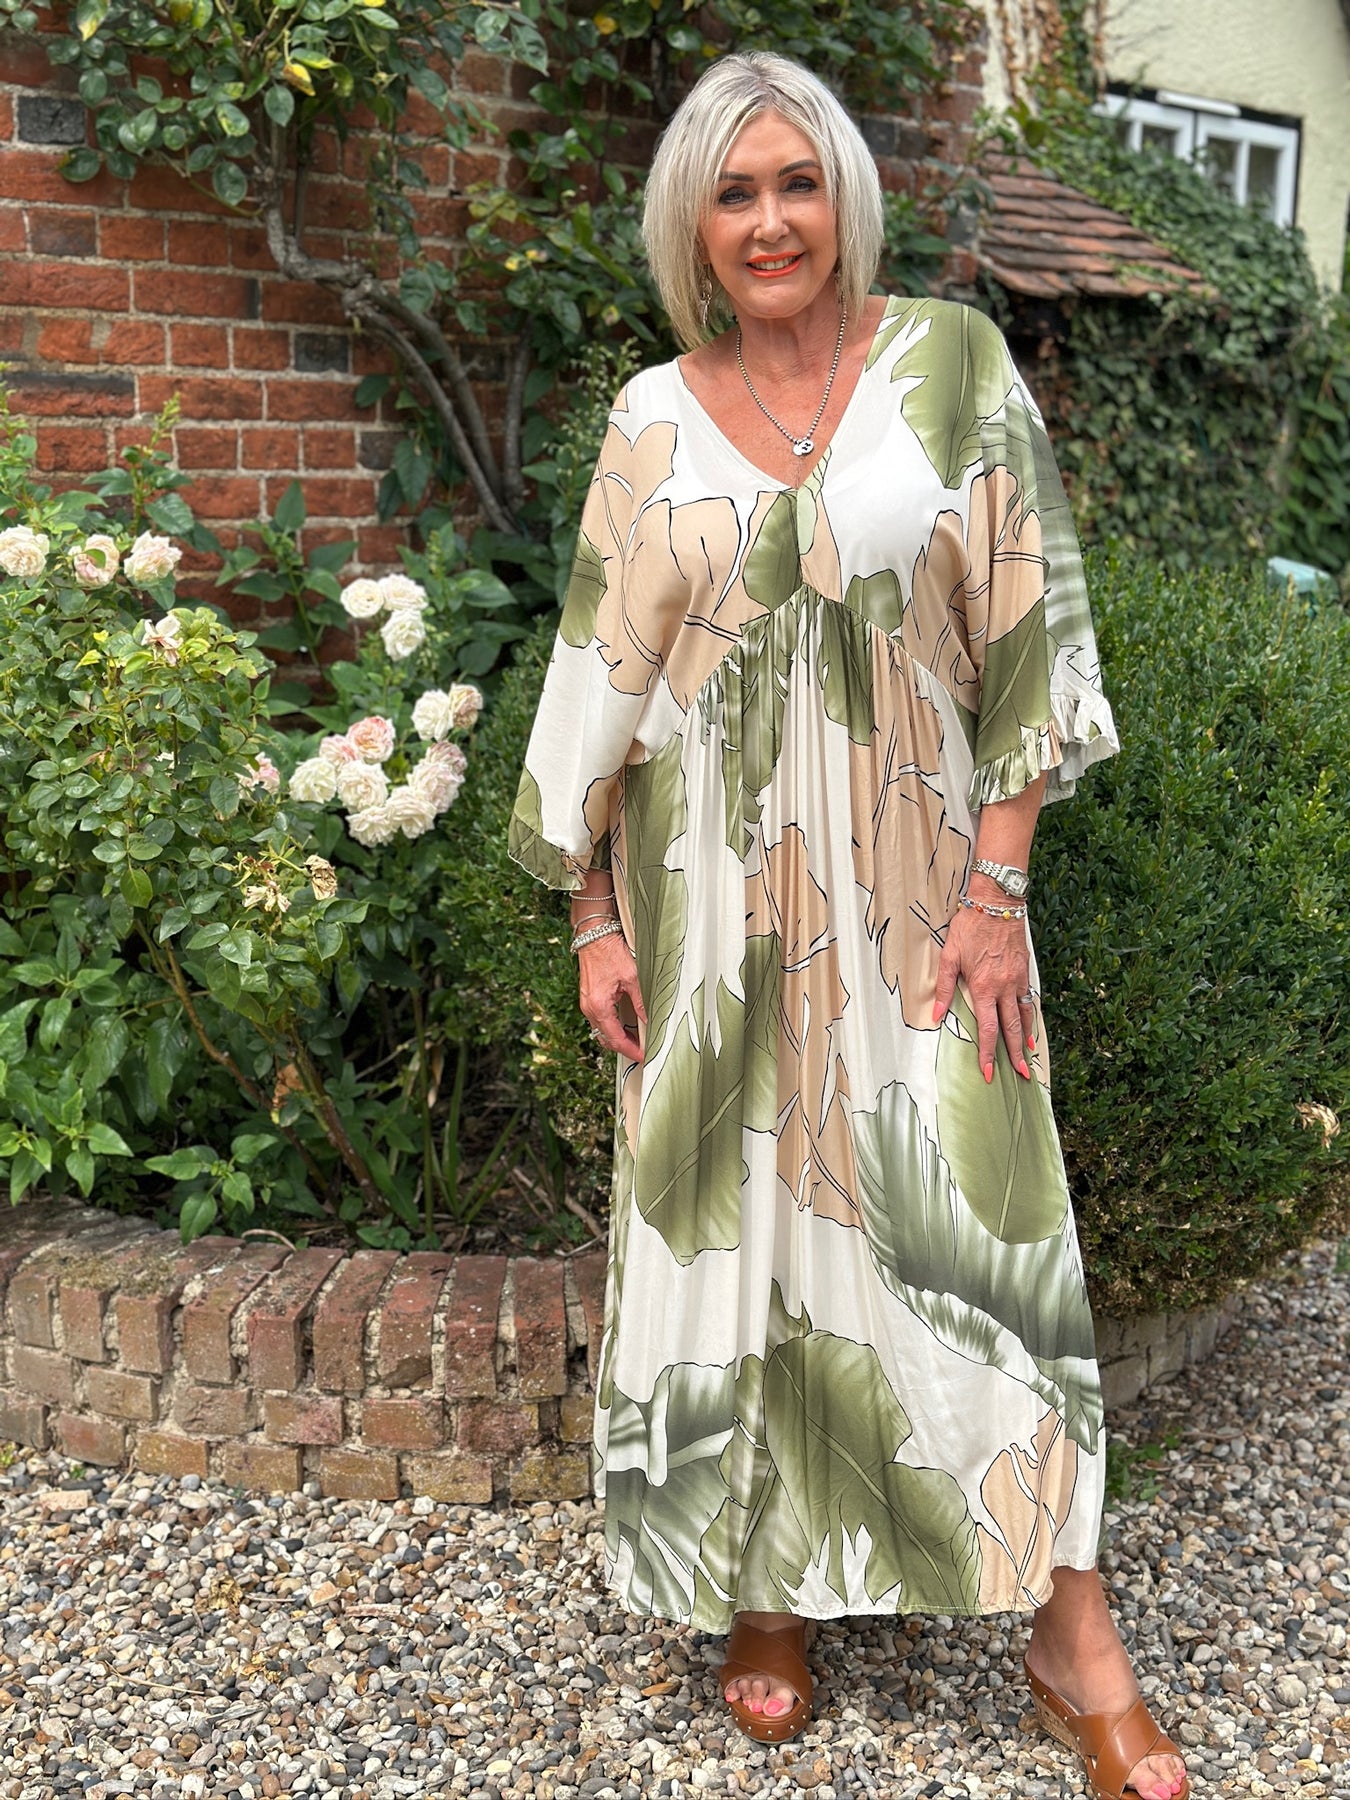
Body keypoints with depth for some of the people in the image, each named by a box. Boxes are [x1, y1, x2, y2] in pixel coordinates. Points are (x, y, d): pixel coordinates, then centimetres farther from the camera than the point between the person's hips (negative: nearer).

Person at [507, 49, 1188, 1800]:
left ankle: (1074, 1634, 11)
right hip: (713, 898, 2)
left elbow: (1024, 640, -5)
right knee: (736, 1213, 8)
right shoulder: (653, 420, 4)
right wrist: (596, 913, 2)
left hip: (909, 888, -2)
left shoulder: (951, 366, -2)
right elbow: (599, 682, 6)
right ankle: (767, 1584, 27)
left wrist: (998, 891, -10)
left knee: (975, 1215, -2)